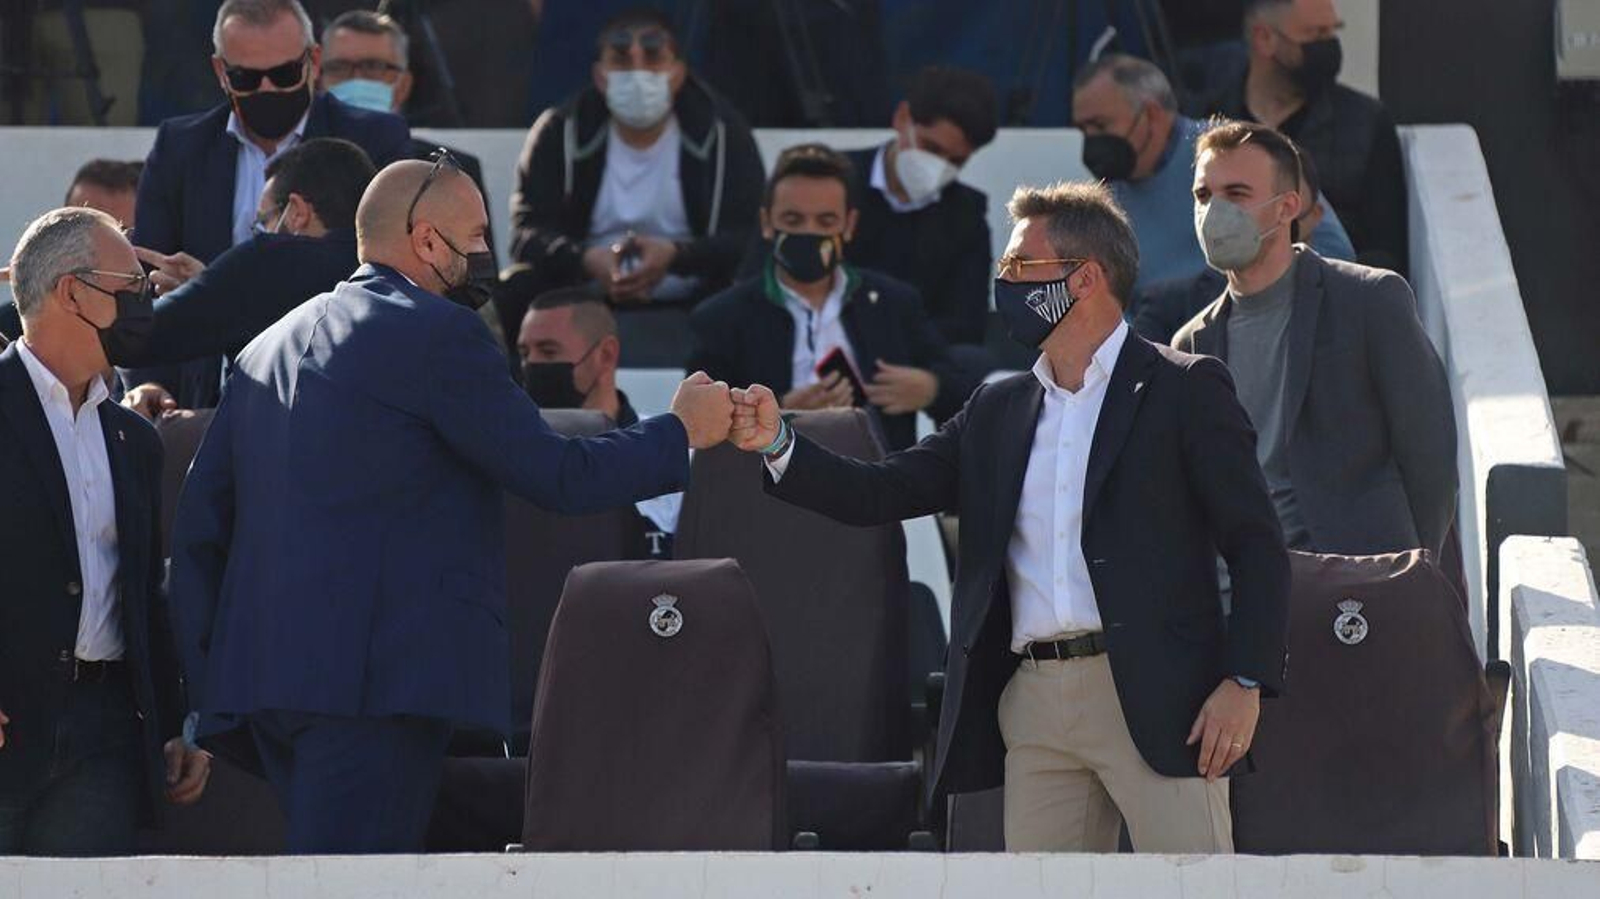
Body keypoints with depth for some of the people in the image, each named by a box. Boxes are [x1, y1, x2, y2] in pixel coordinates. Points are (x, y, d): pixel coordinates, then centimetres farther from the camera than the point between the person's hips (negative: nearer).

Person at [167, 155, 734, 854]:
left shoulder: (267, 349, 21)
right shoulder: (438, 333, -4)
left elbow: (202, 520, 19)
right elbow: (558, 477, -5)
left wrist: (209, 681, 20)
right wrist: (682, 431, 11)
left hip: (266, 667, 8)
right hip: (376, 677, -8)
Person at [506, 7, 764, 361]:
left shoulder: (722, 132, -1)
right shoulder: (558, 133, 2)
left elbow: (748, 238, -9)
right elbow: (527, 232, -7)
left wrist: (674, 256, -29)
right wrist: (587, 261, -29)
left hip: (691, 303, -1)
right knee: (510, 301, -27)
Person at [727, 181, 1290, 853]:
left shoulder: (1182, 390, 3)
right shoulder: (998, 412, 19)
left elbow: (1256, 545, -1)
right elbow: (879, 494, 15)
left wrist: (1245, 683, -11)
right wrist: (778, 444, -1)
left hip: (1151, 696, -5)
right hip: (1035, 705, 5)